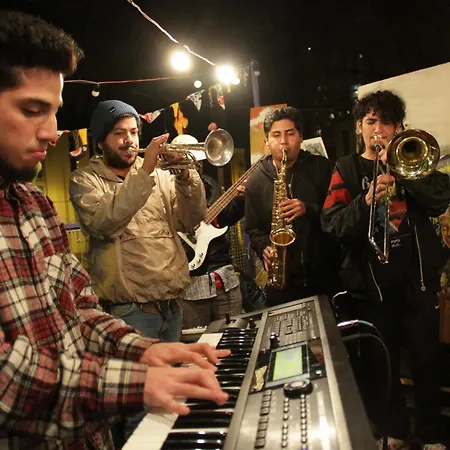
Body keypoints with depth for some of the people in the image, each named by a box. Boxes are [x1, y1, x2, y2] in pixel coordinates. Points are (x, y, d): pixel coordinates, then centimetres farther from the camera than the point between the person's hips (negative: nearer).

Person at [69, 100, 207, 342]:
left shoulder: (160, 174, 10)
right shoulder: (85, 179, 0)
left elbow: (189, 220, 1)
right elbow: (103, 224, -19)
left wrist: (186, 176, -15)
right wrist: (145, 171, -22)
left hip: (173, 306, 5)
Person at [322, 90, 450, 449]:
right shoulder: (347, 169, 4)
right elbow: (333, 226, -9)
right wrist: (366, 201, -26)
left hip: (418, 277, 1)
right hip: (372, 284, -1)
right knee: (379, 364, 10)